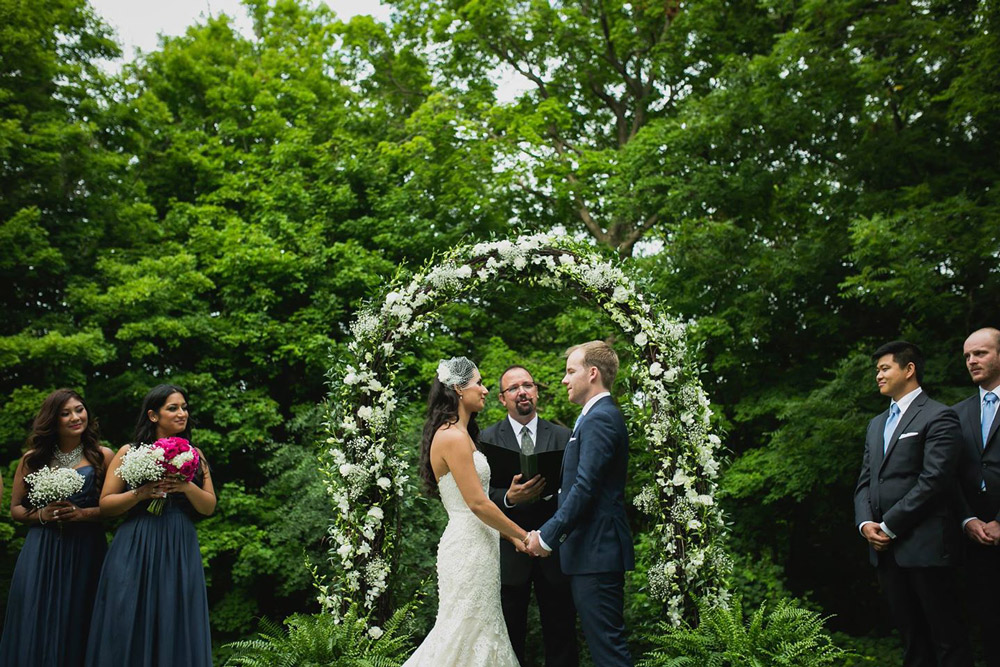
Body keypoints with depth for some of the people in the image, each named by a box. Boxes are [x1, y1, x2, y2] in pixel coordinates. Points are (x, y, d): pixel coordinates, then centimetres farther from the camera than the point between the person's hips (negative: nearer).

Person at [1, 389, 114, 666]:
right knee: (38, 627, 0)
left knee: (77, 626, 1)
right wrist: (41, 515, -7)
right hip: (42, 552, 1)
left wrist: (83, 513, -14)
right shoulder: (33, 459, 8)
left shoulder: (102, 456, 3)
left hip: (86, 550, -1)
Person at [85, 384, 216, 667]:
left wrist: (187, 487, -11)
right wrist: (140, 493, -14)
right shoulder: (129, 452, 5)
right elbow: (106, 503, 2)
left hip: (180, 551, 2)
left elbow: (209, 507, 7)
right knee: (130, 628, -2)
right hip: (135, 551, -2)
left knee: (176, 628, 1)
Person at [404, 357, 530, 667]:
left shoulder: (457, 434, 16)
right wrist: (523, 536, -10)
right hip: (469, 547, -10)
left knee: (479, 629, 12)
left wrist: (509, 534, 14)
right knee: (466, 633, -2)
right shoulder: (453, 437, -16)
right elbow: (477, 503, -18)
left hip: (476, 543, 10)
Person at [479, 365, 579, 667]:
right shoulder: (488, 439, 1)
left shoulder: (562, 436, 6)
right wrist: (509, 497, -23)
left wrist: (546, 492, -20)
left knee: (561, 631, 7)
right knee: (510, 634, 10)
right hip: (509, 551, -1)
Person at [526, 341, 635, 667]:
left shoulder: (599, 419, -14)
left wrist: (547, 536, -16)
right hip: (596, 551, 11)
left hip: (596, 552, -11)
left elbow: (584, 489, -21)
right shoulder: (600, 416, 19)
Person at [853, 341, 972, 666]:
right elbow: (865, 481, 16)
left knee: (947, 638, -1)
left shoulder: (938, 417, -5)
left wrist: (889, 526, -13)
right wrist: (866, 523, -2)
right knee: (911, 638, 11)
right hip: (885, 548, 7)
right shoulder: (877, 424, 20)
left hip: (925, 545, -7)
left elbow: (933, 480, -14)